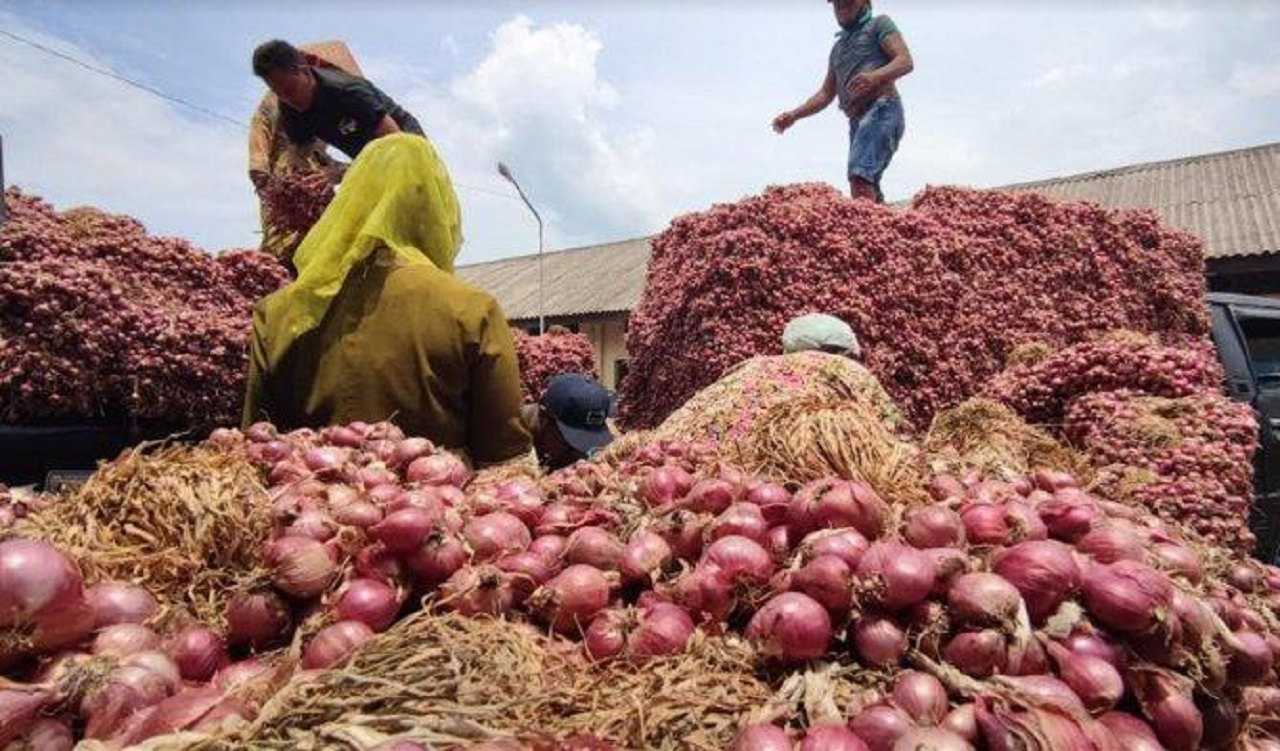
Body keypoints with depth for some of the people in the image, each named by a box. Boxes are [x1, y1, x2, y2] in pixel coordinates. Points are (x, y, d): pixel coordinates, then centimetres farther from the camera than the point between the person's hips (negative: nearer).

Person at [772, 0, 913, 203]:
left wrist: (876, 76, -26)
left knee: (860, 178, -28)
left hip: (882, 109, -8)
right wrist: (794, 115, 13)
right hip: (857, 120, 8)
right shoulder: (838, 47, 29)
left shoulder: (879, 24, 9)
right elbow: (826, 94, 27)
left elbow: (905, 61, -5)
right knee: (868, 191, 2)